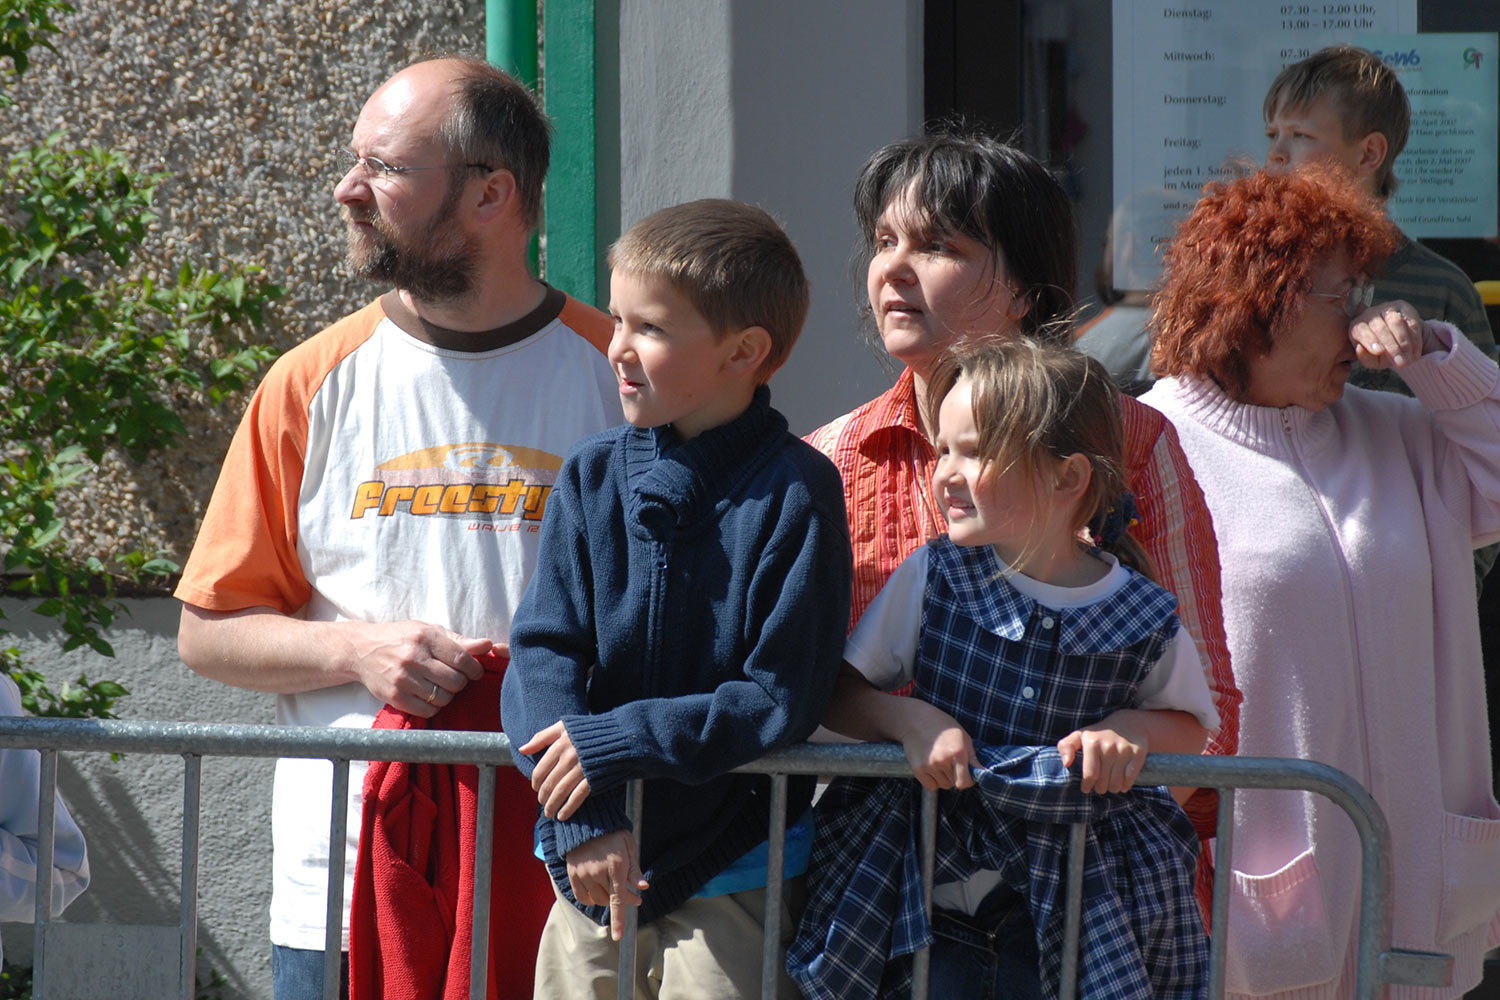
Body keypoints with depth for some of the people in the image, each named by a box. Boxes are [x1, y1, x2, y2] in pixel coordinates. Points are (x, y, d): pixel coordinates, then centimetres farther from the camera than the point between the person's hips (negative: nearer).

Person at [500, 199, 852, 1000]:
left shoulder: (794, 491, -10)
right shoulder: (592, 476, 3)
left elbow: (782, 699, -12)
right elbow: (542, 655, -3)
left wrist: (622, 740, -20)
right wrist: (584, 820, -16)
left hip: (733, 874, -4)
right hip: (593, 872, 4)